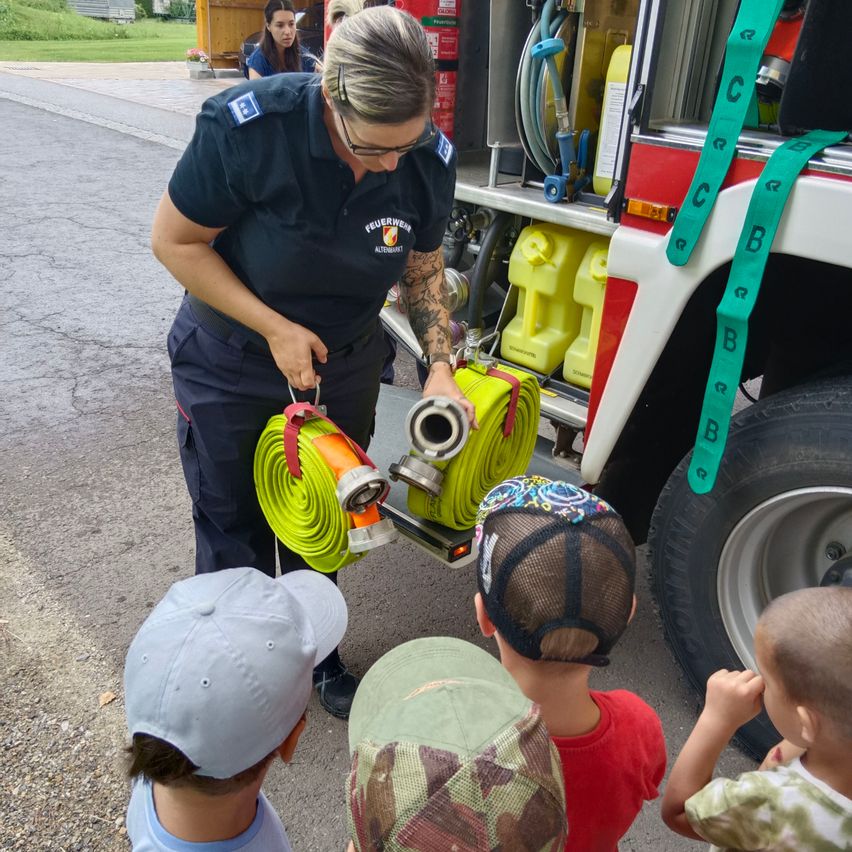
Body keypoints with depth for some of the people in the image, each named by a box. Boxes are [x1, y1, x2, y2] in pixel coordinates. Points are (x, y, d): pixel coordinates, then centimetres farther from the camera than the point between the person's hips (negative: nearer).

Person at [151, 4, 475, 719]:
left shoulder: (430, 160, -16)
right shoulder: (248, 127, -28)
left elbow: (424, 270, -1)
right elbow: (175, 239, -18)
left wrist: (440, 370, -12)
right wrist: (276, 329, -23)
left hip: (343, 364, 3)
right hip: (229, 363, -2)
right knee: (233, 533, 11)